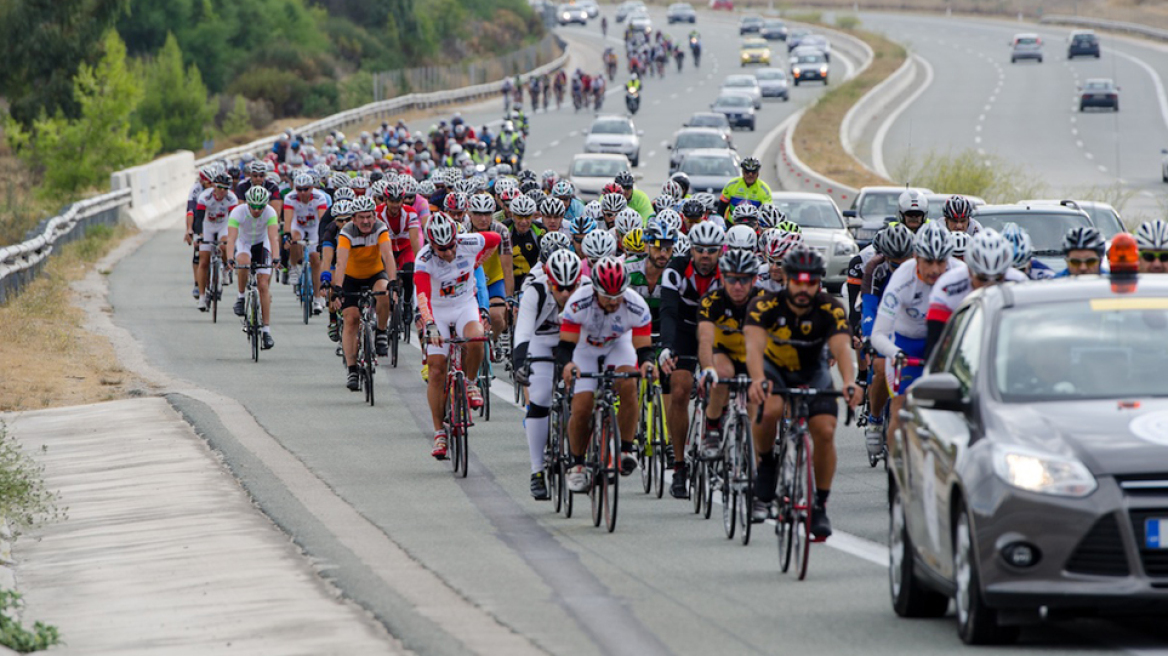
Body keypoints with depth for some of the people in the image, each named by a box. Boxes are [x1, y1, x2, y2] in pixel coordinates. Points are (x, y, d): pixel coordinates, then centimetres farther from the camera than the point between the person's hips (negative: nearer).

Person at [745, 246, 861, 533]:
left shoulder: (831, 309, -25)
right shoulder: (765, 305, -29)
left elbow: (842, 347, -39)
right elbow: (754, 345, -43)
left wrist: (849, 382, -59)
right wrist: (758, 379, -63)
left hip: (812, 371, 1)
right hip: (774, 367, -1)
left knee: (825, 431, -16)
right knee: (770, 410, -33)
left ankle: (820, 506, 0)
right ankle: (765, 465, -6)